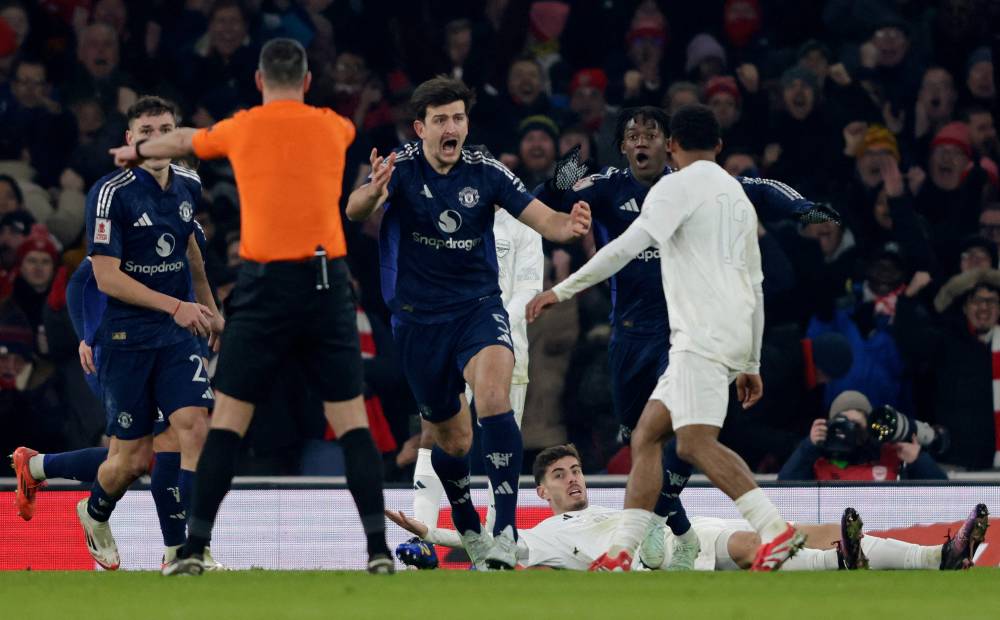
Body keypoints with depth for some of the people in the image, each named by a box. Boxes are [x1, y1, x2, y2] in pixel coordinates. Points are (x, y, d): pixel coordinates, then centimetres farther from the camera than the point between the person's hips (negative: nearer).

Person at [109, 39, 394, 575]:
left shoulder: (241, 129, 6)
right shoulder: (332, 128, 9)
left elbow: (184, 141, 28)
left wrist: (137, 152, 50)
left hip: (266, 284, -1)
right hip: (327, 282, 1)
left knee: (227, 419, 3)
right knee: (351, 420, 3)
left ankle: (194, 548, -1)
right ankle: (378, 547, -6)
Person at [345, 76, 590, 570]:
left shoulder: (485, 171, -6)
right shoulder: (401, 167, -11)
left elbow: (542, 219, -7)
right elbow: (355, 211, -28)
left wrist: (568, 225, -31)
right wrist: (369, 195, -53)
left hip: (478, 307, -1)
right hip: (418, 320, 1)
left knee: (492, 395, -29)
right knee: (451, 439, 10)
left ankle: (506, 530, -31)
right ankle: (469, 532, 37)